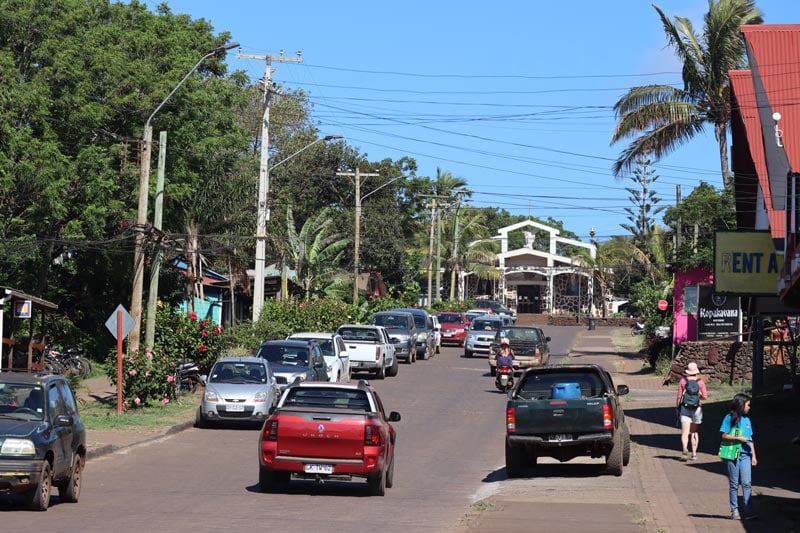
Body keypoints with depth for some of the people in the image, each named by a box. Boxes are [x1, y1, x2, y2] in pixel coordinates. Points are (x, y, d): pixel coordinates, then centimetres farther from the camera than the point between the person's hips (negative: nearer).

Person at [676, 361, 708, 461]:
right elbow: (705, 397, -3)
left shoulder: (683, 381, -3)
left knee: (685, 433, -9)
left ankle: (685, 449, -33)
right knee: (695, 432, 17)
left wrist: (677, 408, 7)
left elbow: (679, 397, -3)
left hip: (685, 408, -2)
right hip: (697, 409, 2)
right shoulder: (700, 382, -1)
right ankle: (694, 454, 15)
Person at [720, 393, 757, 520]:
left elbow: (750, 439, 17)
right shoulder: (729, 418, -1)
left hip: (745, 454, 4)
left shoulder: (747, 420, 15)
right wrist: (738, 438, -14)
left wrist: (753, 456, 13)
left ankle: (748, 510, -8)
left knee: (746, 483, -5)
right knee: (734, 484, 3)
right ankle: (734, 510, 9)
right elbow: (724, 436, -4)